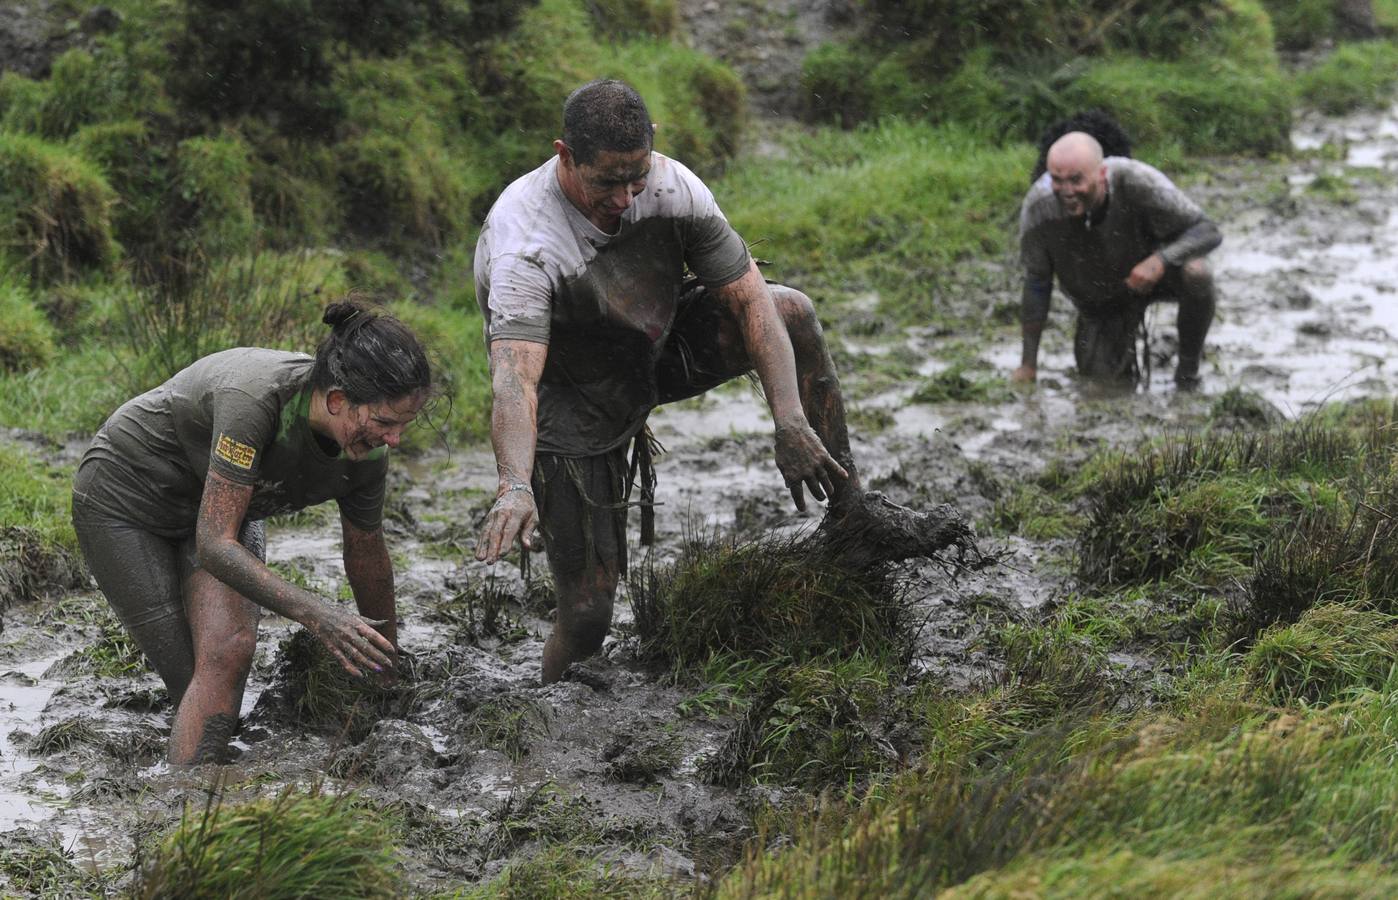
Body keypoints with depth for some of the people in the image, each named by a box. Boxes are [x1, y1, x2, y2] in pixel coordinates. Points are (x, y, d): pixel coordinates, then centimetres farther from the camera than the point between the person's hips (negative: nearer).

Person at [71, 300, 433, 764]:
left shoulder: (368, 454, -19)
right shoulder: (255, 398, -39)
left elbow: (367, 556, 1)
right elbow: (215, 543, -36)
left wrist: (388, 664, 15)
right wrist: (314, 613, -47)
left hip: (218, 505, 4)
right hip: (126, 495, -4)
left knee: (233, 647, -20)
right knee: (208, 668, -14)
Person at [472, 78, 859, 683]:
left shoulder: (672, 185, -20)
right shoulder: (524, 245, -36)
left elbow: (749, 298, -17)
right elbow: (514, 378, -48)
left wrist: (789, 420, -28)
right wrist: (515, 487, -65)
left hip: (655, 352, 5)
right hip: (573, 411, -5)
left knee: (791, 312, -11)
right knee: (586, 616, -10)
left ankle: (850, 507, 0)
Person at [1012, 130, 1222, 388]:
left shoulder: (1137, 182, -35)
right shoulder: (1038, 206, -28)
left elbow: (1208, 231, -26)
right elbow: (1036, 284, -13)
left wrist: (1160, 259, -47)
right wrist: (1028, 365, -9)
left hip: (1153, 271, -2)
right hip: (1100, 299, 2)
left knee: (1196, 274, -32)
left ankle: (1188, 371, -9)